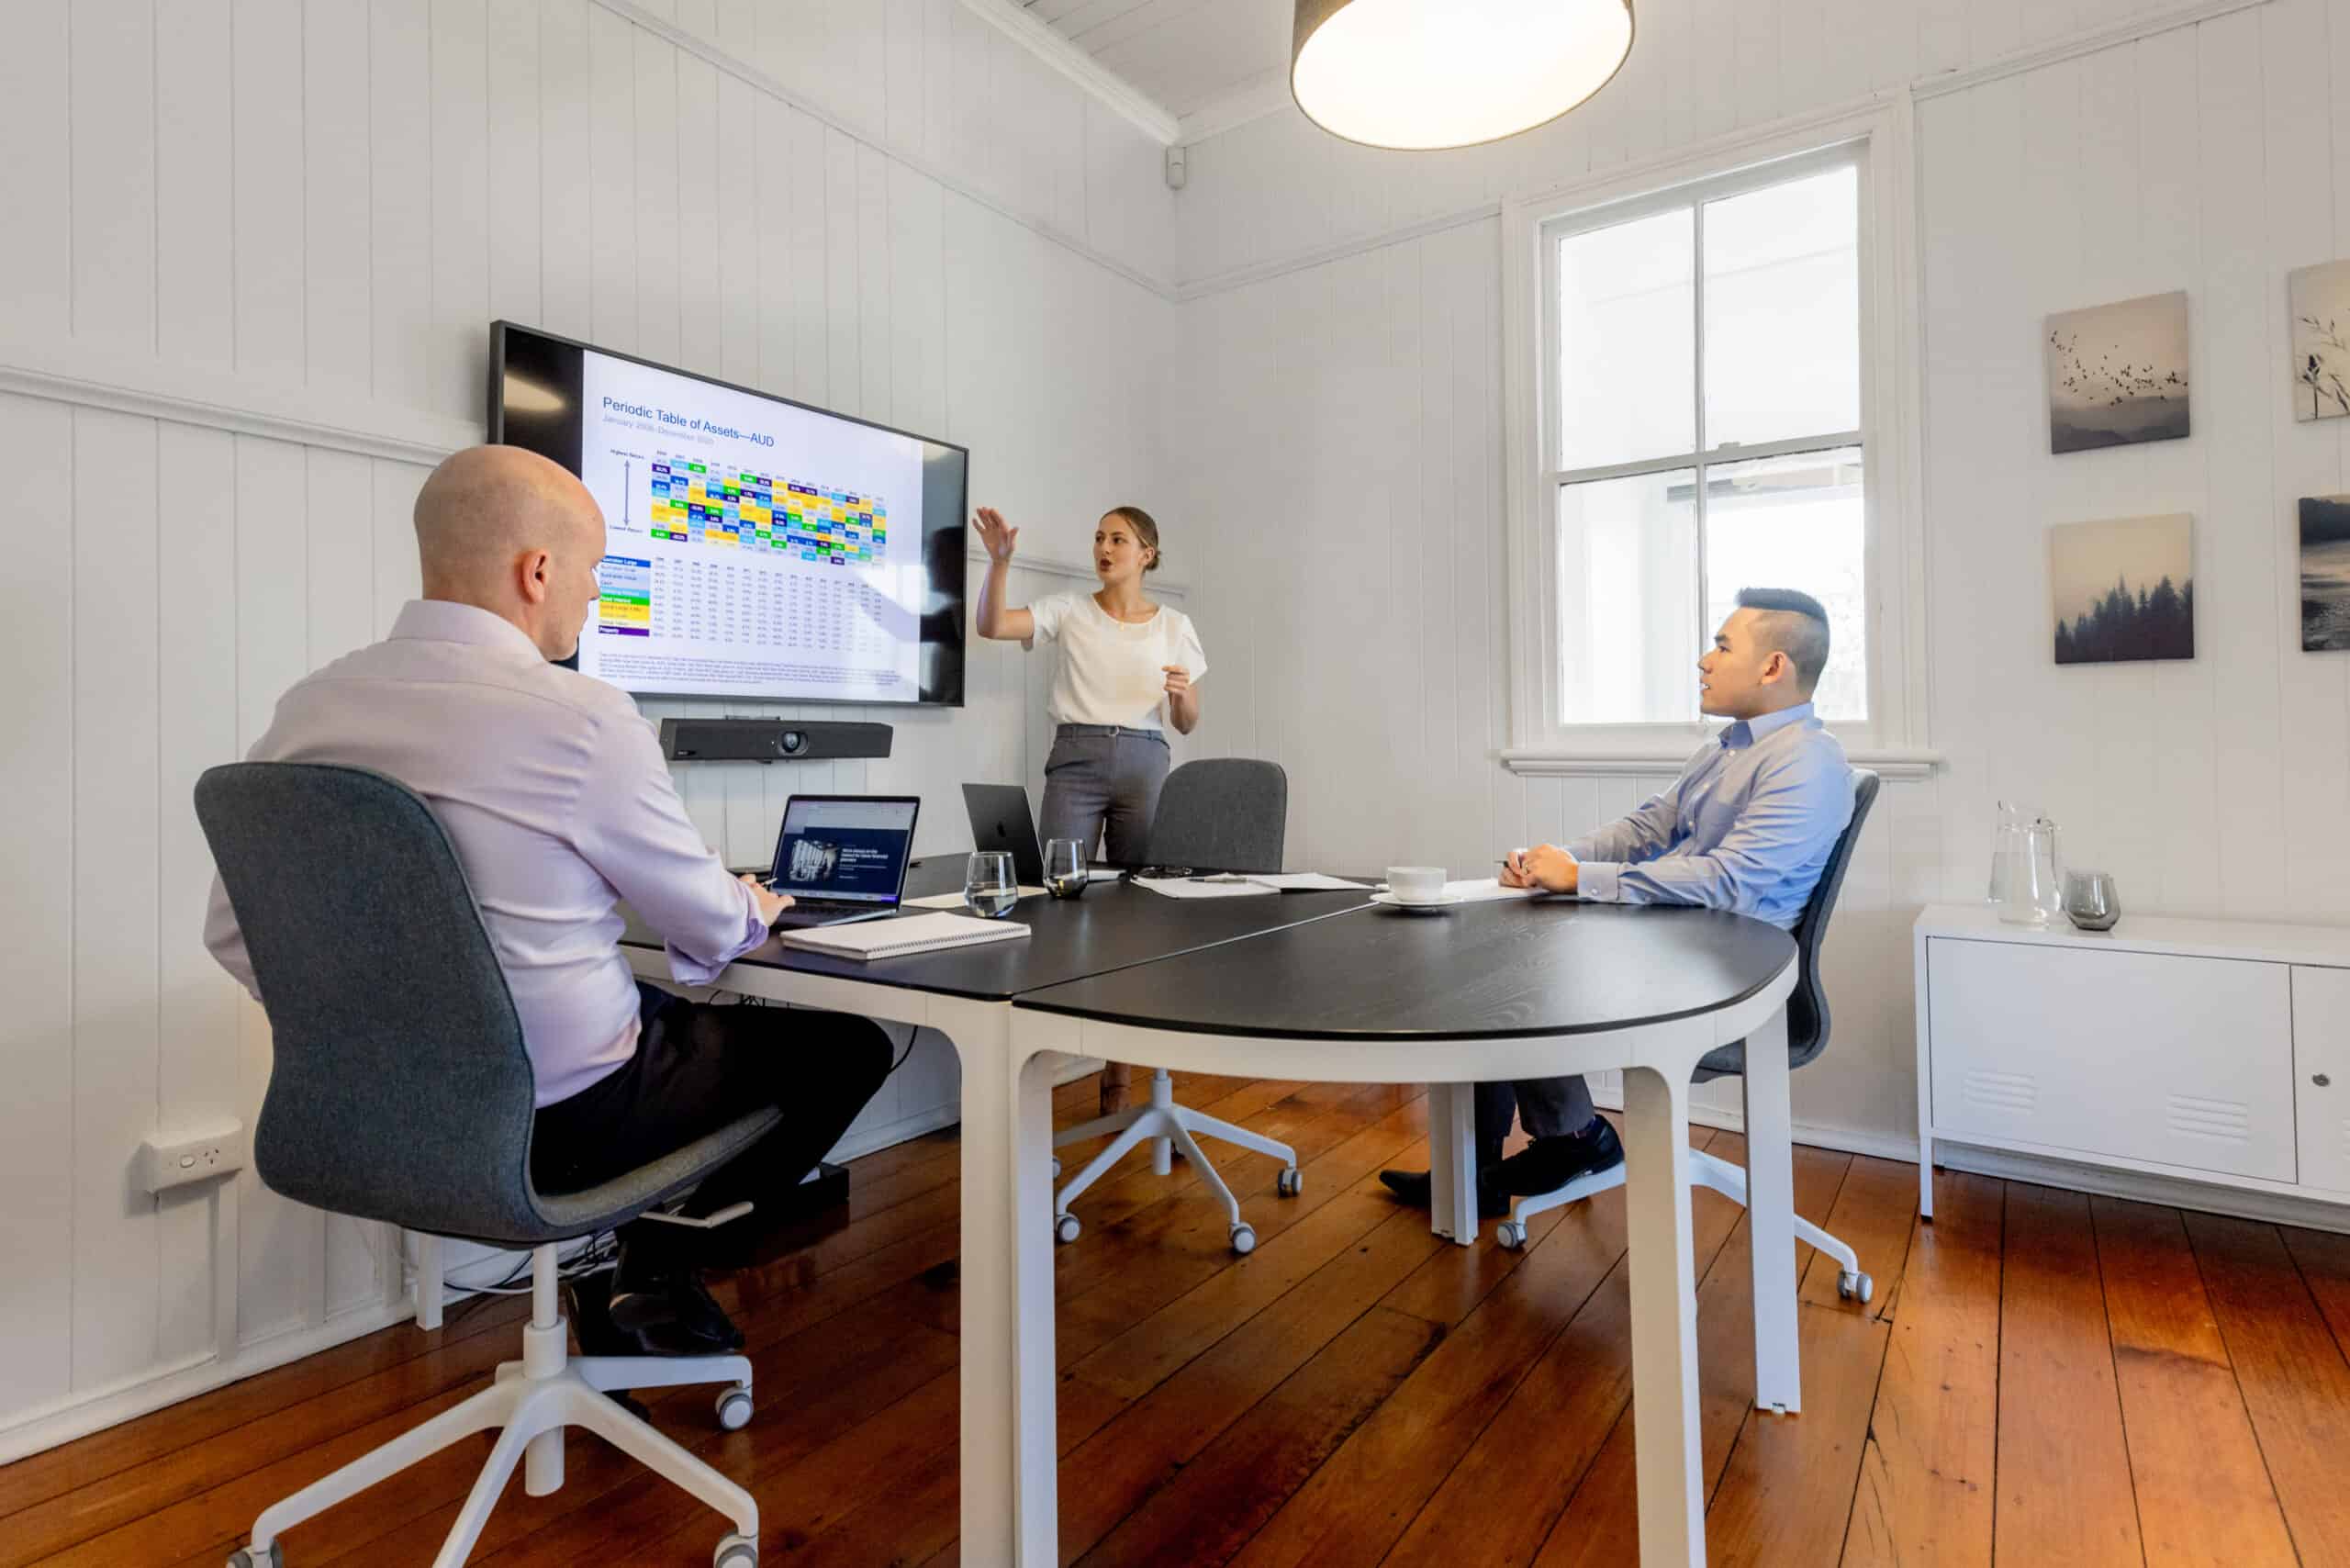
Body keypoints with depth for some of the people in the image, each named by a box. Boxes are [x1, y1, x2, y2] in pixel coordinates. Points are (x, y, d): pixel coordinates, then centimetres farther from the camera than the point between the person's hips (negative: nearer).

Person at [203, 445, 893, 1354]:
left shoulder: (309, 706, -1)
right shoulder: (580, 717, -22)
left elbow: (232, 934, 6)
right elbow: (711, 928, -12)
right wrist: (755, 909, 11)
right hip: (560, 1122, -8)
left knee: (671, 1012, 32)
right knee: (851, 1046, 9)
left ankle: (646, 1275, 30)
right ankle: (661, 1252, 24)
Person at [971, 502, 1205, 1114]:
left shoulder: (1174, 626, 11)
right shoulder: (1069, 610, 8)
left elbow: (1186, 724, 12)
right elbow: (991, 626, -6)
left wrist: (1182, 694, -9)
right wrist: (1000, 562, -18)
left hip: (1143, 762, 1)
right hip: (1075, 759, -1)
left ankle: (1120, 1073, 13)